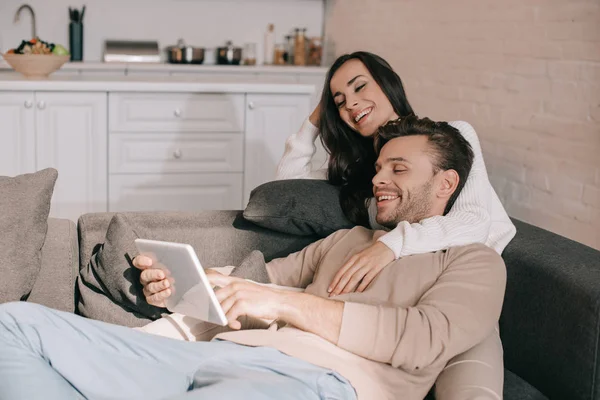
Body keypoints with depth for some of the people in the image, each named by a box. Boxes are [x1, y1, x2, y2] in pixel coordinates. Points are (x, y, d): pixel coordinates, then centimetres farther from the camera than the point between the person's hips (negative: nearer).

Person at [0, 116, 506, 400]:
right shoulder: (345, 240, 33)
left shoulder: (474, 261, 12)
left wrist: (286, 303, -12)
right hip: (228, 354, 8)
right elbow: (256, 278, 30)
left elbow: (424, 341, -8)